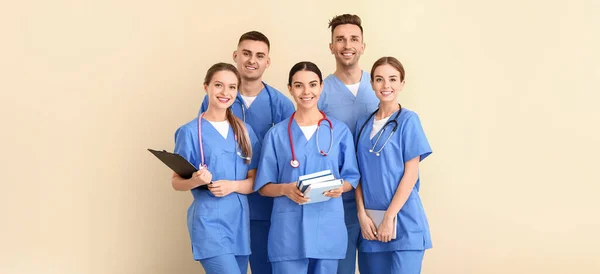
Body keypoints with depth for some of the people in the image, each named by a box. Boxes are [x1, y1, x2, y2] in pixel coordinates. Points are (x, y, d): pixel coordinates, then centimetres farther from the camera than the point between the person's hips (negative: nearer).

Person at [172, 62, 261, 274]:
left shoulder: (245, 131, 9)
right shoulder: (190, 131, -4)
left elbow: (255, 181, 9)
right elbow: (176, 182, -1)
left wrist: (232, 186, -12)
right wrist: (195, 181, -23)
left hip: (240, 220, 5)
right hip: (209, 221, -5)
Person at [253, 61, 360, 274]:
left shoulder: (340, 131, 5)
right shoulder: (277, 134, 3)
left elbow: (351, 178, 10)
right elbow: (263, 186, 4)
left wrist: (339, 187, -12)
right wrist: (286, 189, -16)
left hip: (328, 227, 1)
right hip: (288, 229, -1)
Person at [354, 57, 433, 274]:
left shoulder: (408, 120, -4)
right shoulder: (363, 124, 10)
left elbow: (410, 174, -8)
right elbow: (359, 174, 9)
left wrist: (389, 217, -11)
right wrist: (362, 215, -3)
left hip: (403, 220, -4)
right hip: (369, 221, 4)